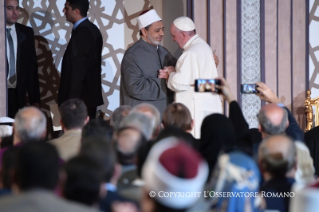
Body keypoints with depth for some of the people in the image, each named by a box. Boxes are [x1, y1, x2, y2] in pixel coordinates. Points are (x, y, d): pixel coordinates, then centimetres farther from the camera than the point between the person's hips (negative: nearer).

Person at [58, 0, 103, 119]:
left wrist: (71, 100, -20)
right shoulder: (92, 29, 13)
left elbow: (78, 70, -20)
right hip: (91, 95, 10)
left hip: (80, 97, -10)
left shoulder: (81, 32, -17)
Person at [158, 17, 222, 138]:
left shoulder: (192, 53, -16)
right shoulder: (202, 46, 15)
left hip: (198, 110, -10)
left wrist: (171, 73, 0)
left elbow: (180, 83, -20)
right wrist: (171, 75, 10)